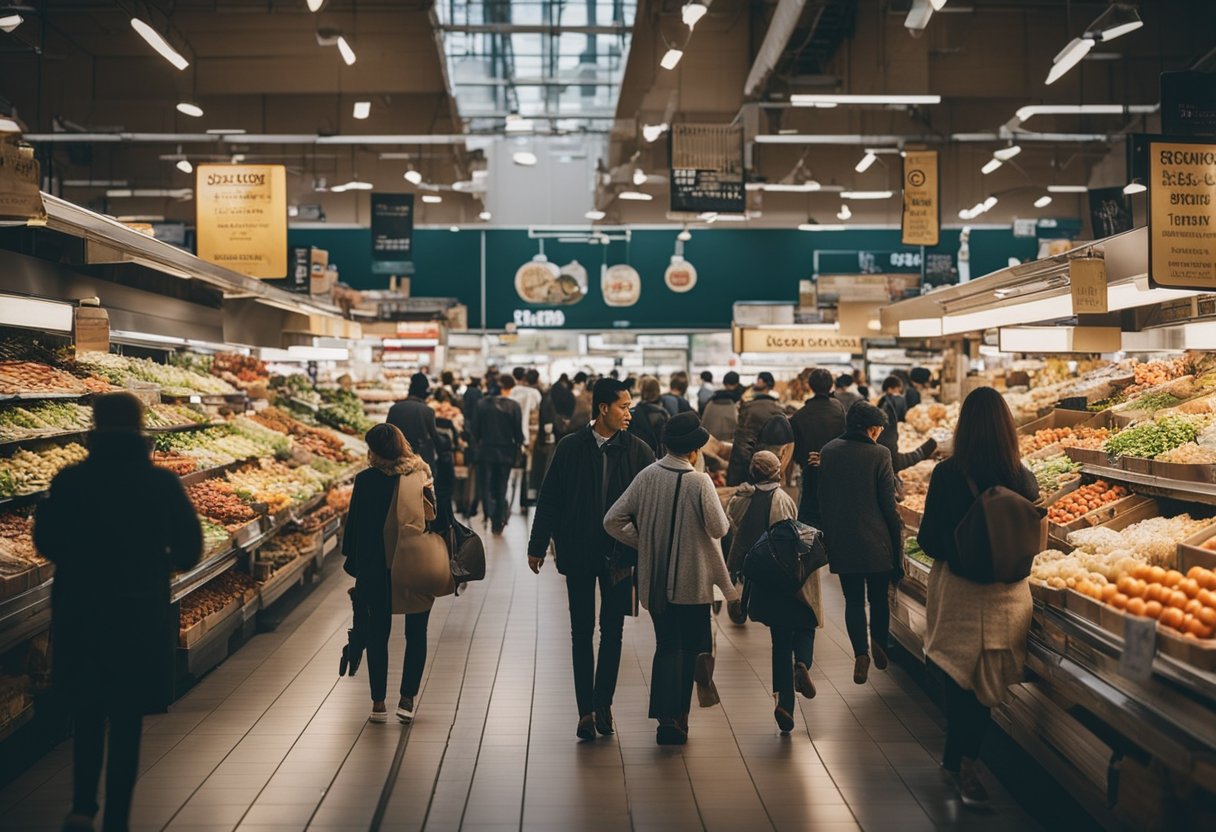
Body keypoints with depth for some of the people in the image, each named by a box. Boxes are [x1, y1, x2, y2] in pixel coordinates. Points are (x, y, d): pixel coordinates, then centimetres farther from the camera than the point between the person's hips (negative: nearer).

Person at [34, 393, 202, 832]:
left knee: (87, 714, 19)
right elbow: (189, 549, -4)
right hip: (141, 618, -1)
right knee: (127, 721, 10)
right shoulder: (162, 483, -8)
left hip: (79, 615, 1)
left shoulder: (69, 481, -8)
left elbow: (45, 541, 0)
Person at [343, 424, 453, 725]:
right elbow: (440, 516, 2)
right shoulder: (424, 475, -3)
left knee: (377, 634, 11)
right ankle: (407, 700, 12)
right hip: (420, 567, 1)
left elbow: (355, 525, -3)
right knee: (416, 633, 12)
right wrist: (440, 560, 12)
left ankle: (379, 703, 12)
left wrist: (354, 562, 10)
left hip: (377, 568, -1)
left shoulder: (366, 480, -9)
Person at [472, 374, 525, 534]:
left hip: (486, 450, 0)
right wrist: (517, 452, 7)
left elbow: (476, 429, -1)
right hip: (505, 452, 0)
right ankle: (498, 522, 18)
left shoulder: (483, 404, -5)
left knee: (486, 485, 12)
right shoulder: (513, 406, -11)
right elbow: (518, 432, -7)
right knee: (501, 487, 13)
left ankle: (490, 513, -9)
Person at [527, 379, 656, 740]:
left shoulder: (639, 451, -2)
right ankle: (587, 709, 13)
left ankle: (602, 702, 21)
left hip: (620, 555, 0)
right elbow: (549, 499, 3)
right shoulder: (570, 448, -1)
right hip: (577, 553, 0)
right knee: (581, 632, 6)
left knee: (612, 630, 7)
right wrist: (537, 546, 3)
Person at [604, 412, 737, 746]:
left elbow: (612, 521, -5)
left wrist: (644, 542, 7)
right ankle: (679, 715, 19)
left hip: (654, 578, 3)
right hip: (693, 580, -3)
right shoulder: (699, 482, -15)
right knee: (691, 645, 15)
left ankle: (667, 718, 4)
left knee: (667, 646, 12)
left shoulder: (646, 477, -5)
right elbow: (719, 528, -14)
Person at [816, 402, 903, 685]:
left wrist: (828, 534, 16)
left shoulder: (828, 451, 0)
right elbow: (889, 505, -9)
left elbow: (822, 499, 7)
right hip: (876, 542, -2)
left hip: (841, 542, 2)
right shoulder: (879, 454, -11)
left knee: (853, 599, 9)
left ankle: (860, 654, 0)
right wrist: (898, 543, -1)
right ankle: (880, 646, 18)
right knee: (878, 597, 17)